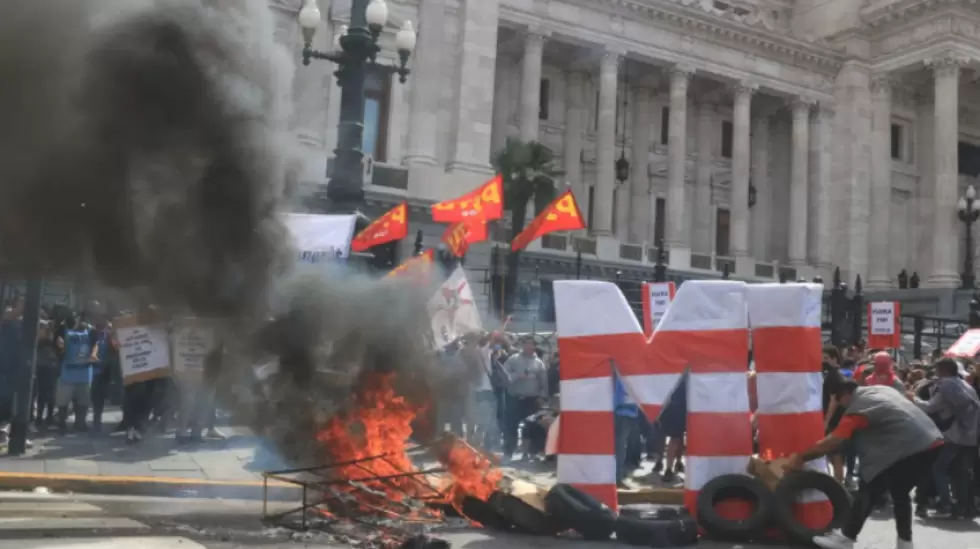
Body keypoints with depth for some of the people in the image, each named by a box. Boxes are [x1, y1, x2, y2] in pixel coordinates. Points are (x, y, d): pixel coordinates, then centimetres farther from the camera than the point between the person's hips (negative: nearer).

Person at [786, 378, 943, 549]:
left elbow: (832, 442, -8)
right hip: (932, 443, 9)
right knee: (900, 493, 22)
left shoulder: (858, 408, -4)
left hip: (908, 449, -9)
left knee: (869, 490, 1)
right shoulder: (883, 389, 20)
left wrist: (800, 457, 0)